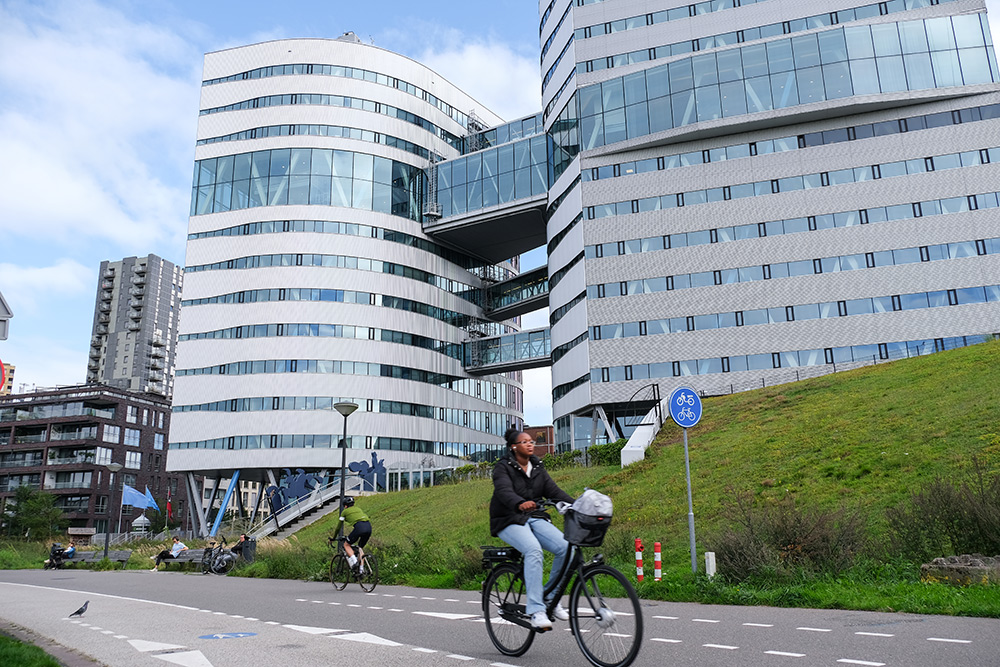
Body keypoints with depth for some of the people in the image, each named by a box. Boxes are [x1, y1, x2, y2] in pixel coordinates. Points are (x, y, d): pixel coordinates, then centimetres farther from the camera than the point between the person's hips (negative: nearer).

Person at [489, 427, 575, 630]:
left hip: (535, 518, 5)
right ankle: (536, 611, -32)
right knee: (533, 549, -34)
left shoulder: (537, 467, 13)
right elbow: (504, 491, -25)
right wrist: (520, 504, -47)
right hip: (509, 521, -5)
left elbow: (554, 491, 2)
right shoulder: (503, 467, -5)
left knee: (565, 547, -19)